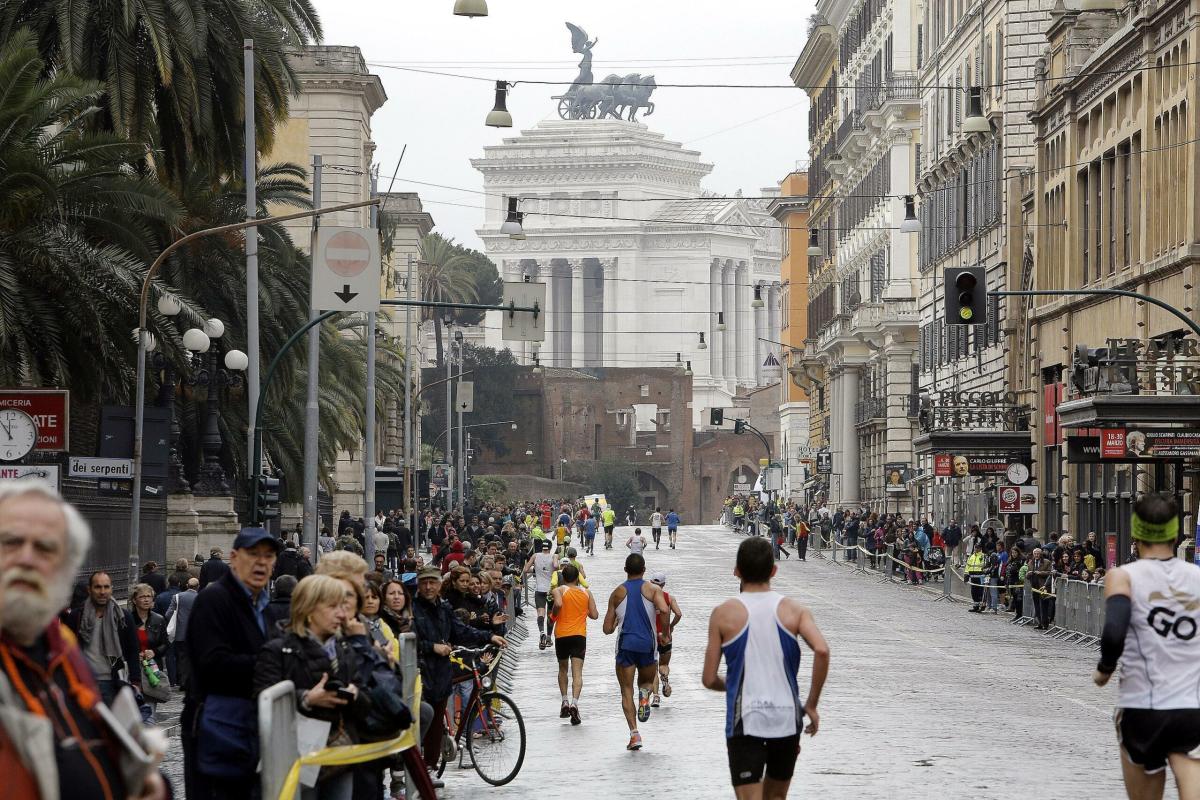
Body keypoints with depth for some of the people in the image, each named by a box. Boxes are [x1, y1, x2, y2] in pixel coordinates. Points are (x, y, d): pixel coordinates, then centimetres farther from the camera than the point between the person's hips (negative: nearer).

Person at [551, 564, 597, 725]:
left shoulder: (559, 590, 0)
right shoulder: (586, 593, 9)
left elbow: (558, 604, -21)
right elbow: (595, 615, 6)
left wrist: (554, 615, -2)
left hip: (562, 635, -1)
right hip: (580, 635, 1)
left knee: (563, 669, 20)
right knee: (577, 672, -7)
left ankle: (565, 701, 16)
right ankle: (574, 703, -25)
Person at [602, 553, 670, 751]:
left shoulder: (617, 593, 7)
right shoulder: (652, 589, 2)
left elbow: (607, 629, 7)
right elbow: (664, 610, -19)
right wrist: (666, 633, -4)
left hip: (625, 644, 0)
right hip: (647, 644, 0)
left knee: (627, 691, 5)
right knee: (647, 681, 25)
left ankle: (634, 733, -9)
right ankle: (645, 694, -10)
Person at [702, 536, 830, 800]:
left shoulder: (723, 614, -2)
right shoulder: (794, 610, 1)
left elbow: (709, 679, -2)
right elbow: (822, 651, -16)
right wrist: (811, 705, -5)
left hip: (744, 722, -3)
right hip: (787, 719, 3)